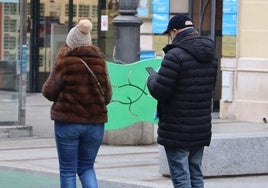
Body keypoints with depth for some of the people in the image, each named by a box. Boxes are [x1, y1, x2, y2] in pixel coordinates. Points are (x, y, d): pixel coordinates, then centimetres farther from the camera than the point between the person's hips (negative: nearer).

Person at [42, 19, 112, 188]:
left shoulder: (65, 61, -8)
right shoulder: (100, 62, 4)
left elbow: (49, 92, -5)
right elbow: (108, 95, 7)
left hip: (68, 122, -3)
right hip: (95, 123, 4)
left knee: (68, 171, 7)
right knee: (87, 167, 16)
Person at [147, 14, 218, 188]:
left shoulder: (175, 55, -16)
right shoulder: (211, 55, 9)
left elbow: (160, 91, -19)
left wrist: (152, 79, 4)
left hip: (177, 131, -7)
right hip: (201, 129, 7)